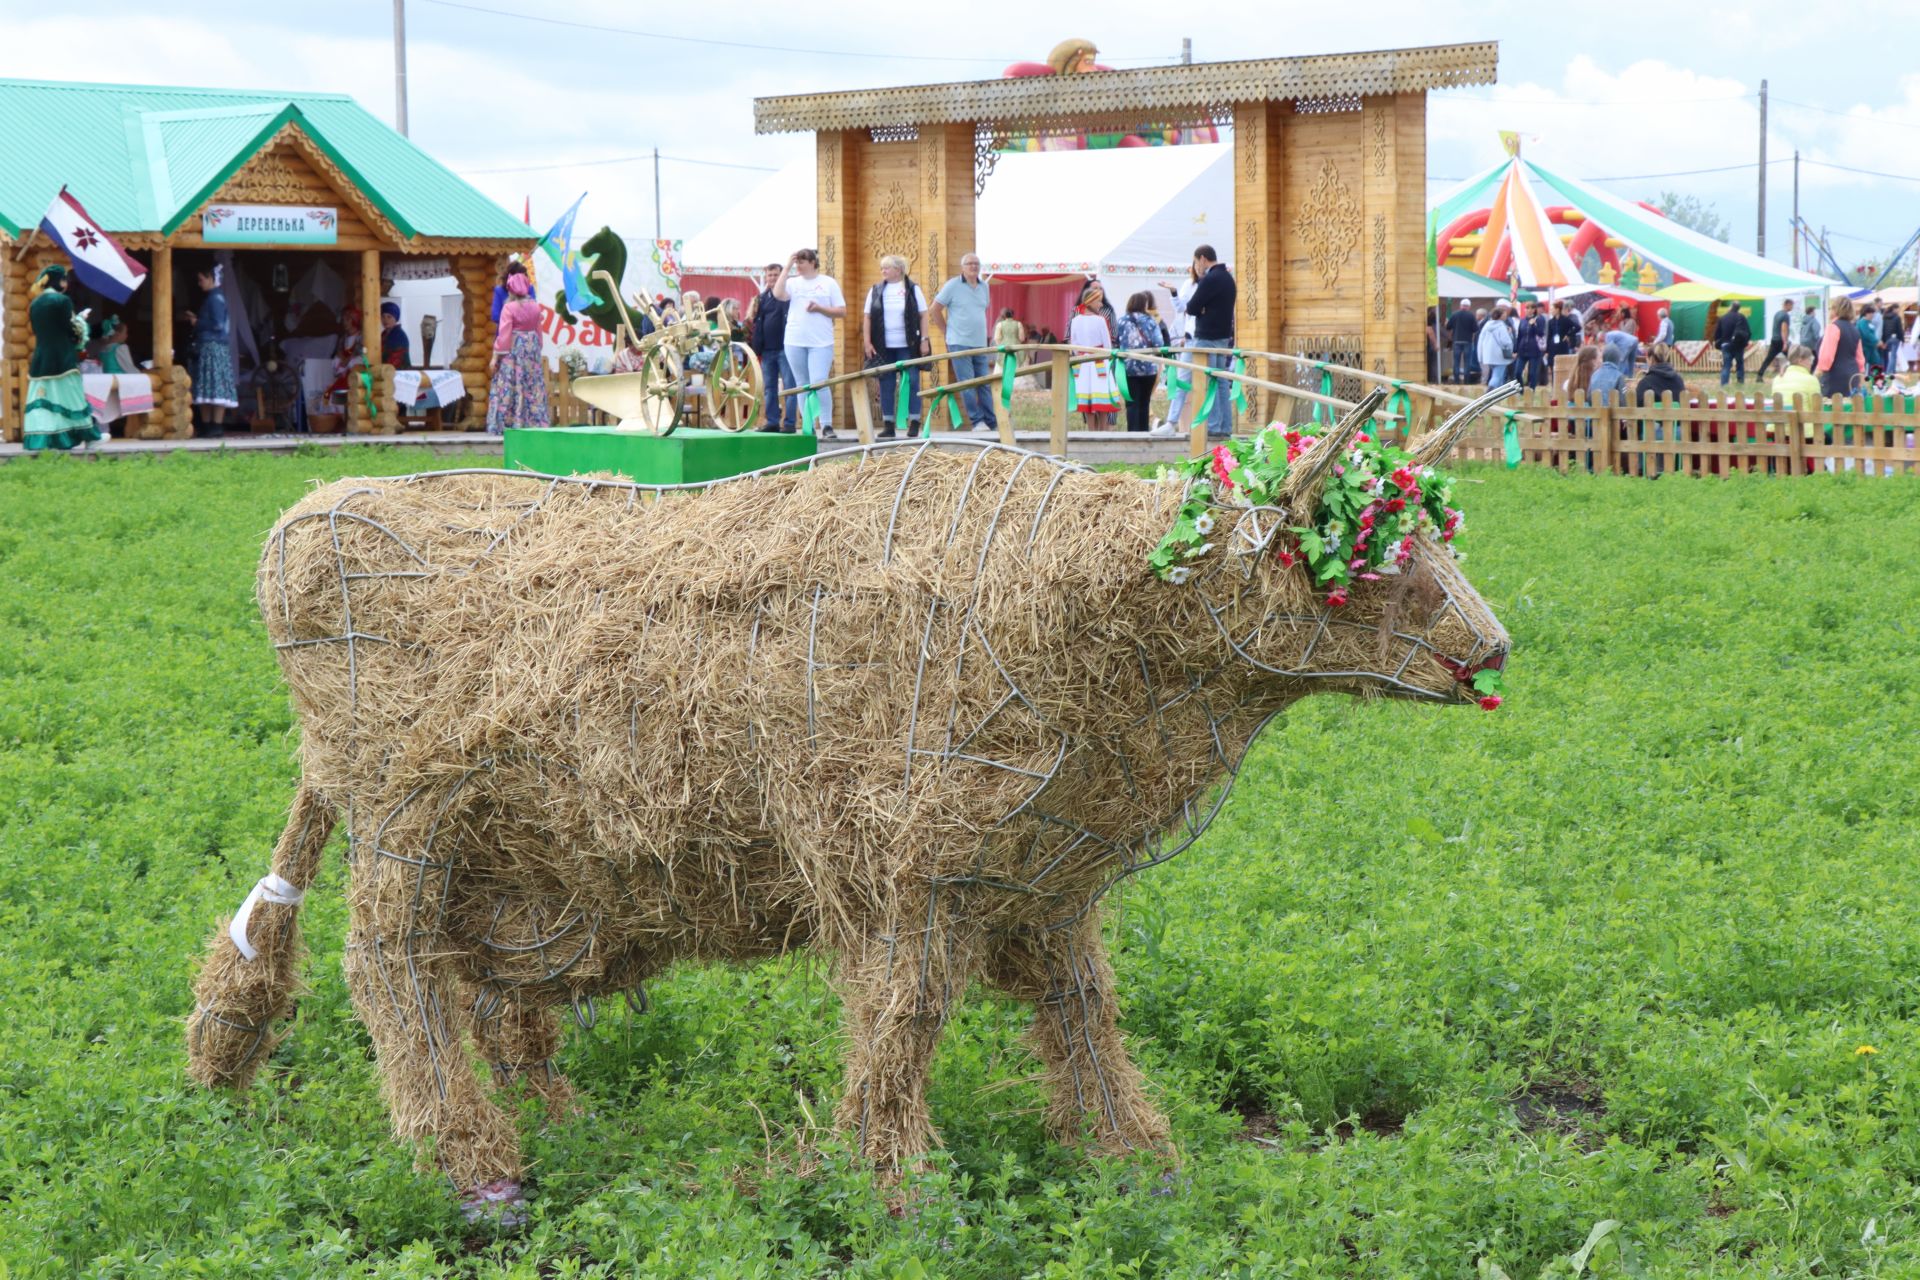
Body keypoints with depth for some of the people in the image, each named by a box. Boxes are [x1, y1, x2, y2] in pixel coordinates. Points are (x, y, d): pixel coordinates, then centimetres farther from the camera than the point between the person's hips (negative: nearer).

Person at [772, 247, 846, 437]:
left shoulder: (828, 283, 5)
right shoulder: (793, 282, 9)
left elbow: (841, 311, 5)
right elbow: (778, 294, -11)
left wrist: (820, 308, -11)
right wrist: (787, 267, -7)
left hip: (821, 343, -3)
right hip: (795, 341, 3)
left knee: (819, 383, -15)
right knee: (802, 385, 7)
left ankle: (826, 426, -9)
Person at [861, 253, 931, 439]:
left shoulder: (913, 289, 2)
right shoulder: (876, 291, 9)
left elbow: (923, 316, 1)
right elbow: (867, 317, 8)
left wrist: (924, 340, -6)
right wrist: (867, 342, 0)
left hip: (908, 346, -3)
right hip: (883, 347, 3)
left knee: (912, 382, -3)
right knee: (886, 385, 4)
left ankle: (914, 423, 4)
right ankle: (888, 425, 8)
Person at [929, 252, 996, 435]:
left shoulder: (984, 287, 12)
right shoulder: (953, 286, -4)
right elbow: (934, 311, 0)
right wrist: (948, 332, 1)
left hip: (980, 344, 5)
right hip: (960, 343, -5)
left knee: (985, 384, 6)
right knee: (967, 384, -6)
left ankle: (991, 422, 9)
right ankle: (977, 421, -3)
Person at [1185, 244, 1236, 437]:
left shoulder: (1210, 280, -15)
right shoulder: (1228, 278, 15)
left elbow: (1191, 308, -15)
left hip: (1207, 337, -9)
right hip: (1224, 335, 9)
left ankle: (1213, 425, -9)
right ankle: (1225, 426, 11)